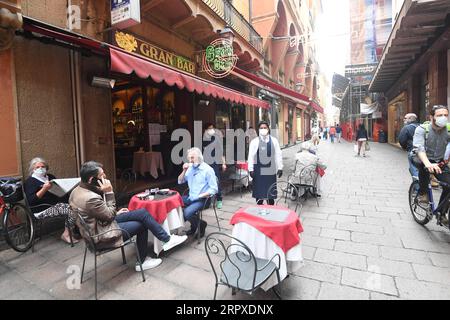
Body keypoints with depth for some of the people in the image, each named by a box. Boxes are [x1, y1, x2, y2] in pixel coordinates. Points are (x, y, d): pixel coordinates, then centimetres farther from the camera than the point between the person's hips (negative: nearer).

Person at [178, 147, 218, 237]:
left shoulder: (208, 169, -12)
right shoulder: (190, 168, 6)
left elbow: (214, 189, -14)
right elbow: (180, 182, 11)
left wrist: (200, 196, -19)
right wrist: (184, 170, -4)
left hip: (202, 199, -7)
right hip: (190, 197, 7)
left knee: (187, 213, -27)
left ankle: (201, 224, 5)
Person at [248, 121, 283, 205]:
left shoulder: (274, 140, 3)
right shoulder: (254, 141, 1)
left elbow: (278, 155, 2)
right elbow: (251, 156, -1)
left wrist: (280, 168, -2)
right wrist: (251, 169, -5)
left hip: (271, 171, 1)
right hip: (258, 171, 0)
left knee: (270, 191, 8)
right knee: (259, 191, 7)